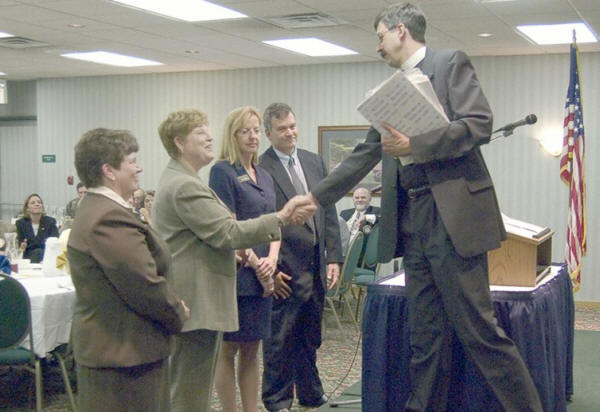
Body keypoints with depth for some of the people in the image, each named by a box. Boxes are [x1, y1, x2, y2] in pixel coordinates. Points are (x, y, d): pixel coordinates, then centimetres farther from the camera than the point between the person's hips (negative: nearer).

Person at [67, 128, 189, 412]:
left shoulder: (95, 209, 12)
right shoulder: (110, 219, -23)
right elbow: (146, 286, -24)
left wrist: (173, 308, 7)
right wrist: (179, 313, -7)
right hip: (124, 353, -11)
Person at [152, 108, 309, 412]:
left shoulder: (178, 180, 17)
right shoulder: (184, 186, -18)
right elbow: (227, 232, -22)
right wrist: (281, 219, -20)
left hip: (194, 301, 11)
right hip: (196, 303, -11)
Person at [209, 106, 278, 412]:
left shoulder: (264, 176, 15)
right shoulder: (223, 171, -7)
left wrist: (271, 259, -4)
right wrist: (255, 263, -12)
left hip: (262, 276, 7)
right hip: (236, 273, -7)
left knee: (251, 349, 13)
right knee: (228, 350, 3)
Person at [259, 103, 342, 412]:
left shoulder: (315, 162, 11)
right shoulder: (260, 169, -9)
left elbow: (329, 213, 12)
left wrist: (333, 258, 6)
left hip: (316, 270, 6)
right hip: (286, 271, -5)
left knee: (310, 340, 16)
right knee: (280, 341, 5)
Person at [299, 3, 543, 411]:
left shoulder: (450, 63, 2)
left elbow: (480, 124, -11)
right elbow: (363, 156, 24)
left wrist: (414, 145, -16)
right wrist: (316, 197, 22)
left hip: (453, 215, -7)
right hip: (411, 221, 7)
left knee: (479, 329, -6)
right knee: (427, 335, 10)